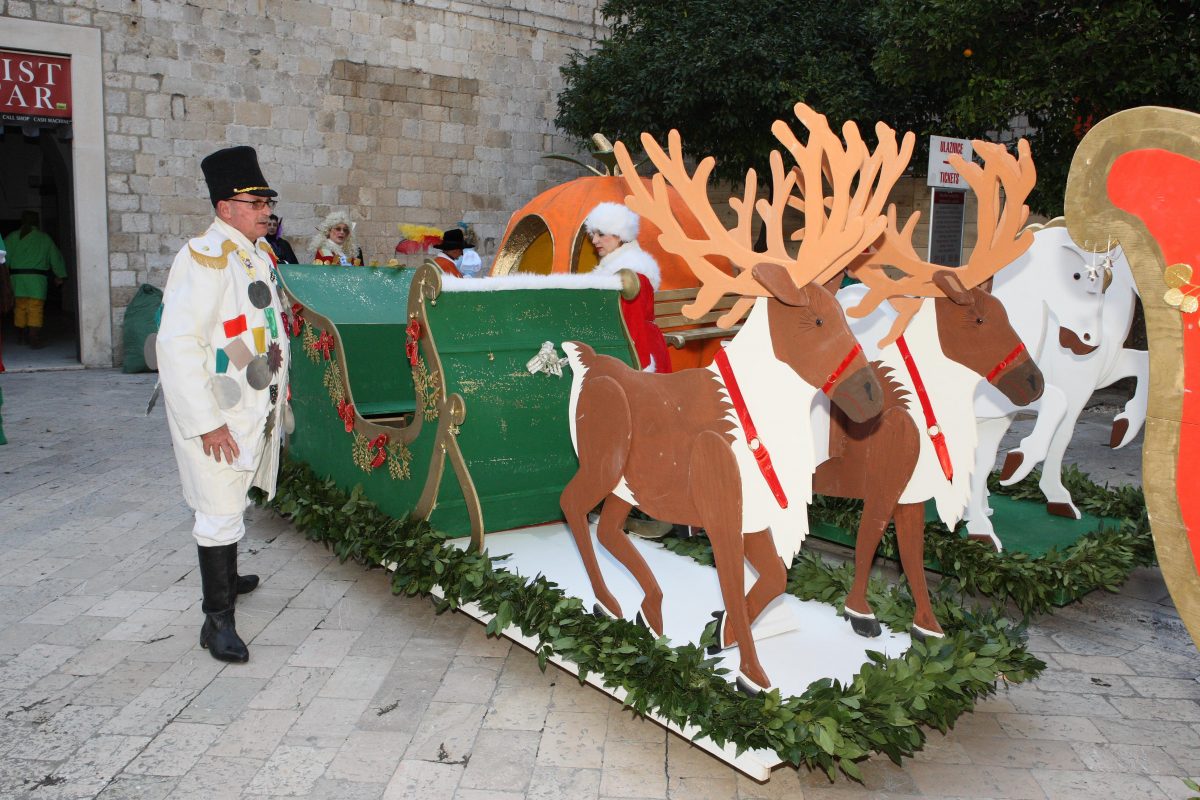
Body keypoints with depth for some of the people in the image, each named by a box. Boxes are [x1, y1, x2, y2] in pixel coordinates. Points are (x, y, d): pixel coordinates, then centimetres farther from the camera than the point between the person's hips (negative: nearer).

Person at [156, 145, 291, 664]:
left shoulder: (259, 253, 10)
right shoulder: (204, 259, -19)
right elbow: (177, 344, -24)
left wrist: (277, 392, 18)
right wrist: (206, 422, -24)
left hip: (256, 407, 9)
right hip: (217, 414, -9)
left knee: (231, 503, 22)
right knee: (220, 513, -4)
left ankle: (227, 580, 40)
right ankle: (217, 620, 5)